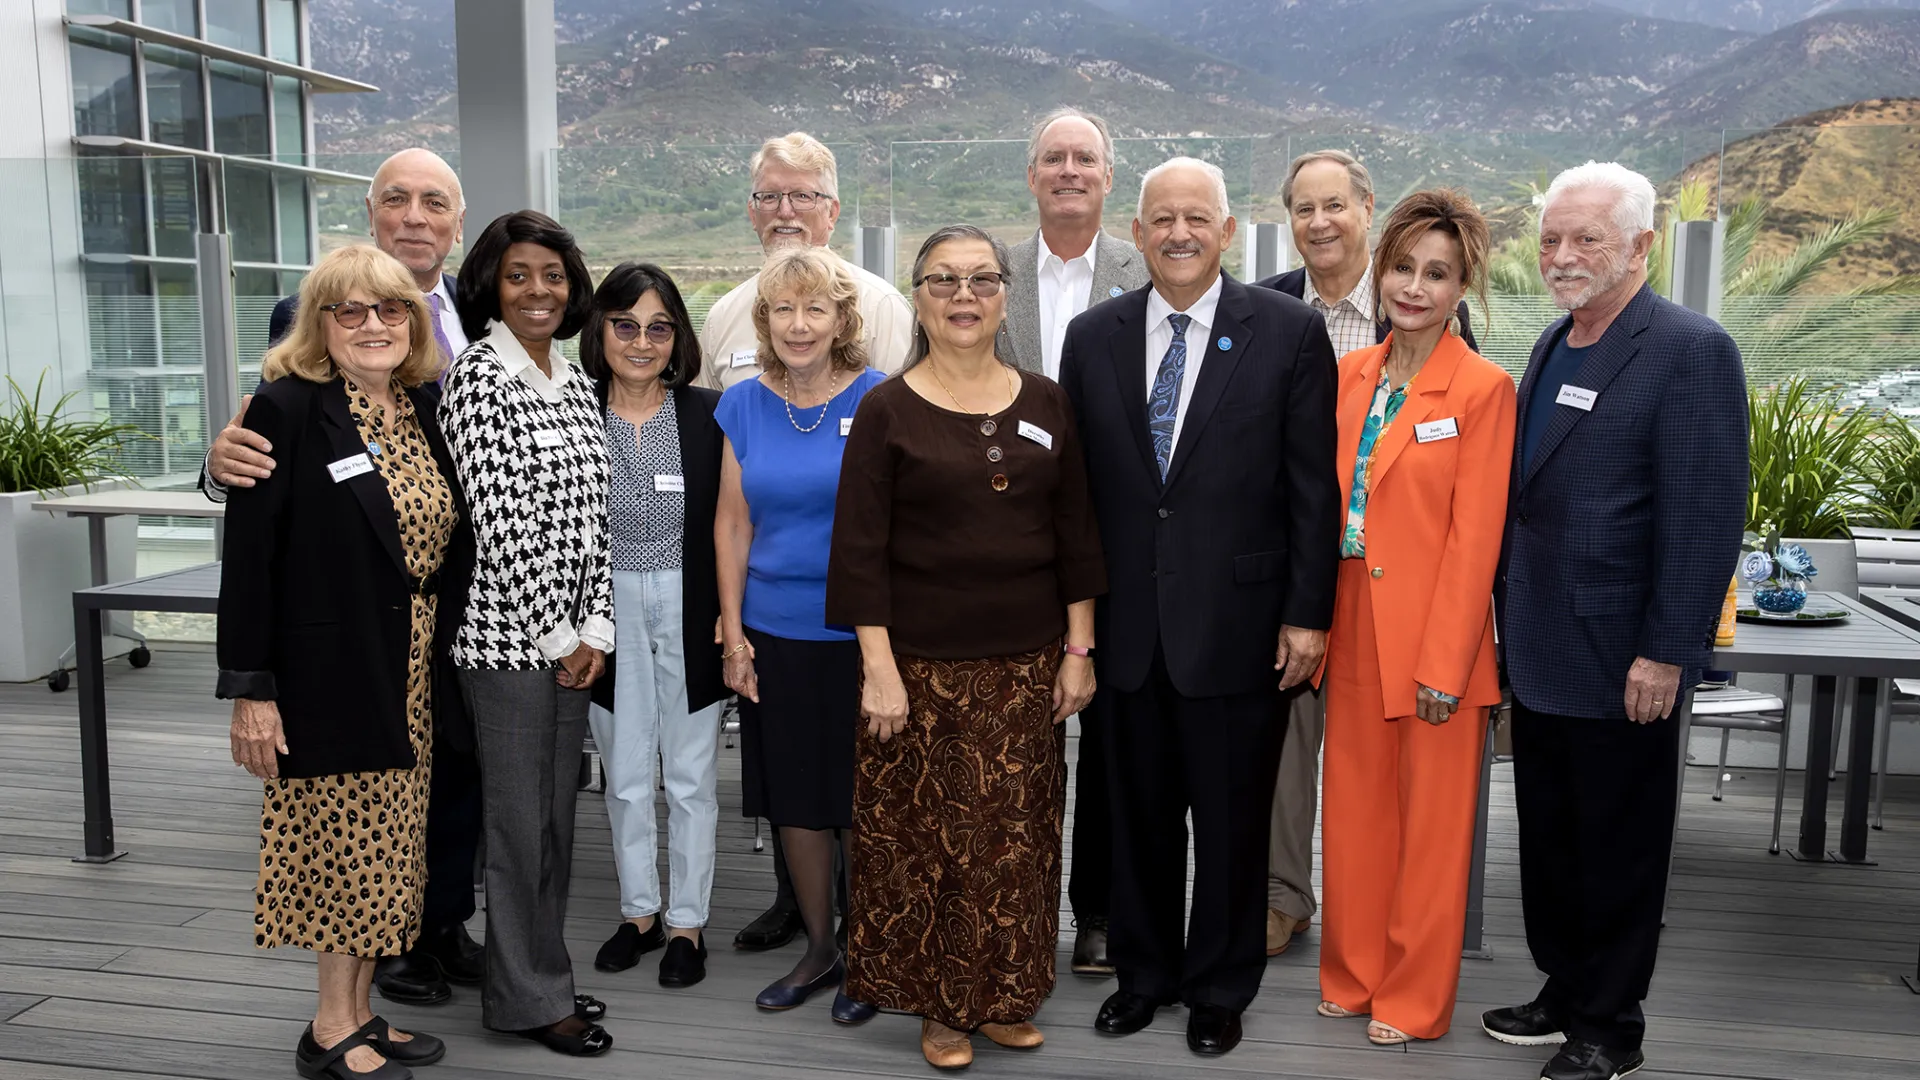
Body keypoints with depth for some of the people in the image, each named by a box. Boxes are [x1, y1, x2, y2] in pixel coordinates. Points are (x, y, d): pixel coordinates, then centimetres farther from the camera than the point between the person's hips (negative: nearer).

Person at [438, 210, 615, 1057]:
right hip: (509, 633, -7)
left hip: (571, 638, 7)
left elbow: (593, 514, 10)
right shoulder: (479, 377, -10)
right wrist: (554, 636, -13)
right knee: (519, 815, 3)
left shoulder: (574, 382, 12)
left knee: (556, 811, 15)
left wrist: (594, 628, 1)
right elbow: (500, 523, -16)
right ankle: (527, 996, 17)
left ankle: (544, 975, 29)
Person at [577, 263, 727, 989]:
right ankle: (638, 910, 31)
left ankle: (686, 922, 24)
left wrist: (730, 621, -7)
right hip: (608, 614, 1)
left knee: (690, 777, 9)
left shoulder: (708, 414, -4)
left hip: (689, 614, -1)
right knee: (625, 776, 13)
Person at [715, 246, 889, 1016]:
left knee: (864, 804, 7)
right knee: (796, 801, 13)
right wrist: (732, 632, 3)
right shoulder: (743, 405, 4)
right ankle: (820, 949, 31)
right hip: (775, 636, 3)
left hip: (862, 634, -3)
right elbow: (732, 522, 7)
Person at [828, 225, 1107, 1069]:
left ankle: (1005, 996, 27)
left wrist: (1079, 650, 3)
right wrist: (879, 670, -12)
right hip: (924, 664, -2)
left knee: (1017, 835, 8)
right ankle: (938, 1002, 22)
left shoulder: (1045, 403, 5)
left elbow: (1075, 533, 7)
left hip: (1027, 663, 3)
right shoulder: (886, 411, -3)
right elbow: (859, 551, -6)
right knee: (924, 833, 4)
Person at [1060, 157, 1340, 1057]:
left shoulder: (1289, 332, -4)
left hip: (1237, 620, -2)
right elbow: (1075, 482, 7)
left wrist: (1308, 612, -7)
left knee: (1231, 819, 10)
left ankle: (1220, 988, 30)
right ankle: (1143, 972, 35)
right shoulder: (1092, 337, 5)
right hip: (1127, 623, 3)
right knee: (1140, 812, 15)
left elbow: (1315, 485, -4)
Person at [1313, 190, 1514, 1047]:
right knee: (1355, 808, 14)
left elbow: (1474, 536, -12)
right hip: (1354, 629, 5)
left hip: (1434, 638, -5)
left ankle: (1414, 998, 23)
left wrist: (1444, 662, -14)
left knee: (1431, 822, 8)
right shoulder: (1350, 375, 8)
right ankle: (1354, 975, 31)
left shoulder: (1483, 388, -9)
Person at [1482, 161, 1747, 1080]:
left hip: (1619, 663, -7)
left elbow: (1707, 515, -17)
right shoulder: (1554, 345, 12)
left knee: (1618, 854, 8)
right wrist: (1507, 611, 13)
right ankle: (1565, 992, 34)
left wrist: (1665, 653, -18)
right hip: (1539, 653, 7)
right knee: (1548, 842, 17)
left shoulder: (1691, 350, -12)